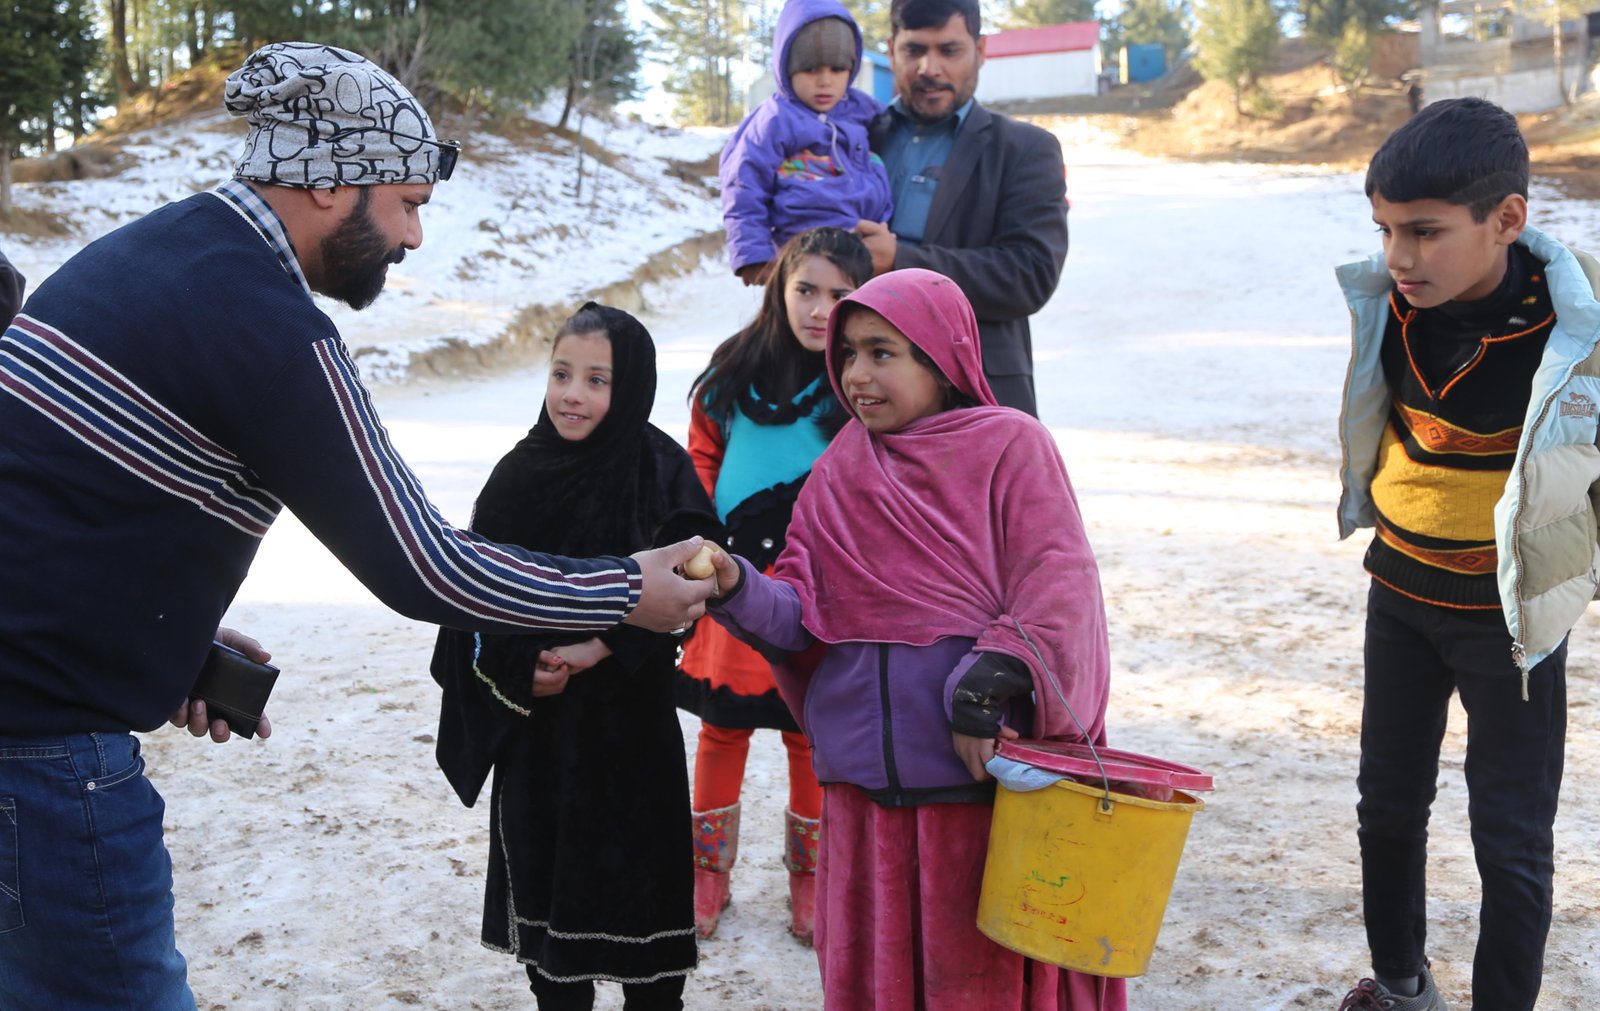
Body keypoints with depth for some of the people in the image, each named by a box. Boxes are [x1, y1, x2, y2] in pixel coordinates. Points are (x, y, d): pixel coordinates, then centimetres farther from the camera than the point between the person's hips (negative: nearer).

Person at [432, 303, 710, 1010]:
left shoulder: (659, 471, -6)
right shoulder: (520, 476, 3)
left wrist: (594, 650, -19)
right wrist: (521, 668, -9)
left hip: (628, 719, -3)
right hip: (533, 722, 3)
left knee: (637, 871, 3)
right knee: (541, 870, 10)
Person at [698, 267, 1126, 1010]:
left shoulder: (1009, 446, -1)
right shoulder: (838, 474, 11)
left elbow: (1059, 584, -11)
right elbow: (801, 613, 4)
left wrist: (987, 690, -23)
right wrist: (738, 591, -17)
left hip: (986, 776, -4)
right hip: (867, 787, 4)